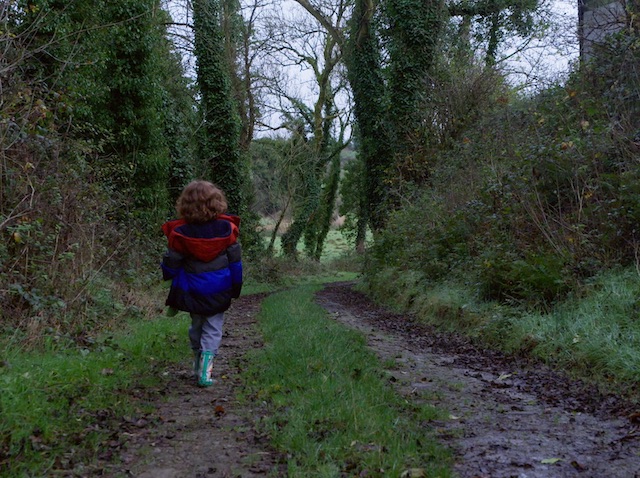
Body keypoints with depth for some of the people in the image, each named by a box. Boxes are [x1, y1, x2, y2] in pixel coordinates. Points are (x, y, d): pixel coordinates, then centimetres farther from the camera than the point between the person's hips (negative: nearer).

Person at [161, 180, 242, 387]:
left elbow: (171, 262, -3)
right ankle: (205, 369, -7)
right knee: (213, 327, 5)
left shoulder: (180, 232, -12)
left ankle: (198, 362, 30)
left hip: (191, 289, 1)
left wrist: (168, 276, 20)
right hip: (219, 290, 0)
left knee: (196, 325, 20)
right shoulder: (226, 228, -9)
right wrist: (236, 286, 10)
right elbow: (235, 260, -1)